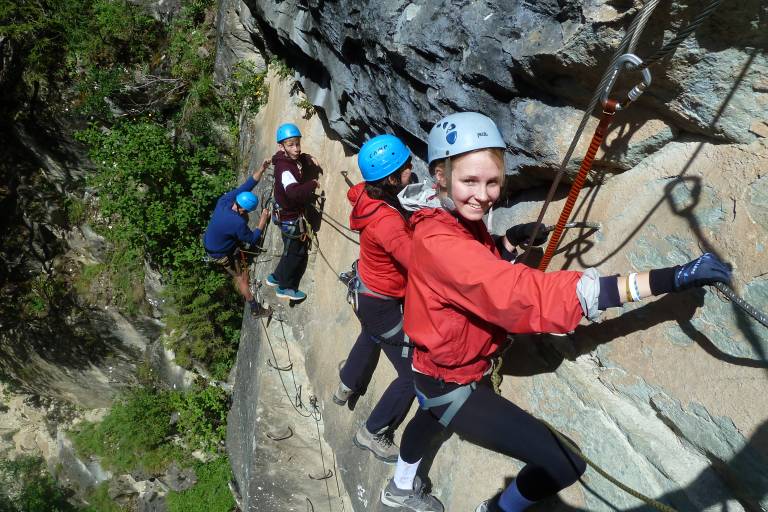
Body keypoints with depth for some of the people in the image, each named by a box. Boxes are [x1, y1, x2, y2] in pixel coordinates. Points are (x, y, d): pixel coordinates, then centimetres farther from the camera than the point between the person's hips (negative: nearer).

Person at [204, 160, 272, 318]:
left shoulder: (225, 200, -23)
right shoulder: (237, 223, -41)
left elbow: (247, 185, -15)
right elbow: (253, 240, -22)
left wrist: (261, 169, -21)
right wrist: (263, 220, -17)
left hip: (209, 241, 7)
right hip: (221, 254, -7)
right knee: (241, 277, 9)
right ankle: (255, 308, 23)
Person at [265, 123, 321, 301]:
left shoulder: (293, 160, -1)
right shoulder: (284, 169, -29)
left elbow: (299, 158, 25)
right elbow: (295, 193, -44)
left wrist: (308, 159, 3)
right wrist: (313, 184, -29)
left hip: (290, 214, 9)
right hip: (291, 218, -9)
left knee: (293, 250, 24)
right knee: (296, 252, 7)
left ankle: (276, 277, 41)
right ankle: (286, 287, 25)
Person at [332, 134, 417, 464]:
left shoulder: (368, 194, -14)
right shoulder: (387, 221, -39)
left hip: (367, 293, 9)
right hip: (383, 305, -9)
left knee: (370, 338, 38)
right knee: (413, 374, 3)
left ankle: (346, 386, 64)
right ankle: (372, 434, 20)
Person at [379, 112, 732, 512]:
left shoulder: (464, 222, -6)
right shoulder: (440, 242, -36)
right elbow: (524, 295, -46)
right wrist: (668, 279, -51)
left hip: (438, 370, 10)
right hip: (452, 385, -9)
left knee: (432, 417, 37)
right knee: (565, 465, -10)